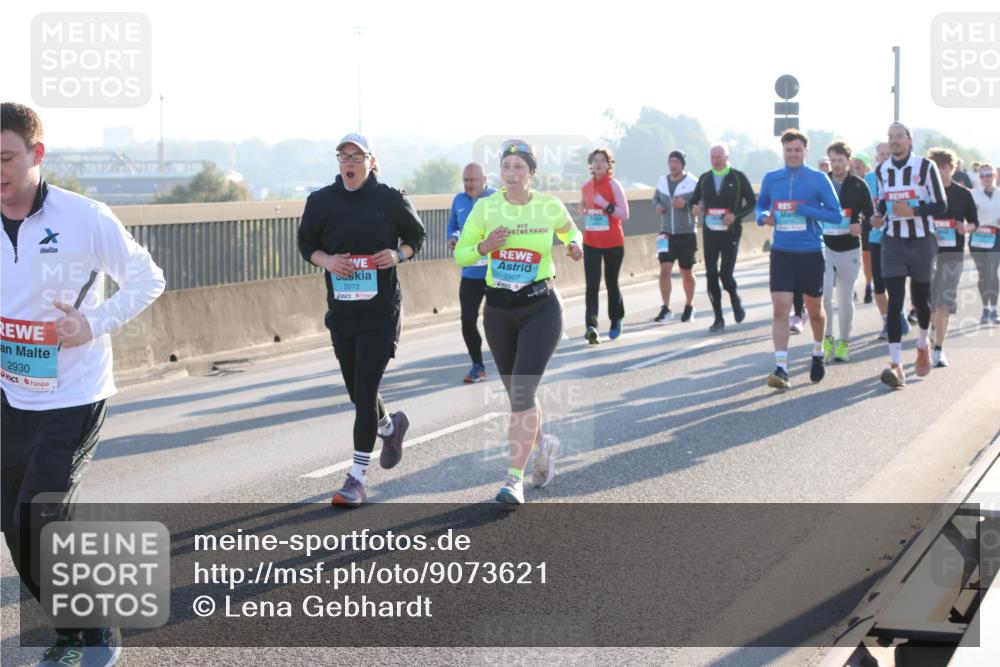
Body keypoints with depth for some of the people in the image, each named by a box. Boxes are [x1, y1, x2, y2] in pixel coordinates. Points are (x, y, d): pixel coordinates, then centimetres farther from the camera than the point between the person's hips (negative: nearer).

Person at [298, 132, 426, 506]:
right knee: (356, 391, 14)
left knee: (365, 391, -9)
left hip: (381, 311, -4)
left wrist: (399, 254, -10)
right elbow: (306, 242, 13)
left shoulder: (390, 200, -2)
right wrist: (325, 260, -8)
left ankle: (357, 478, -3)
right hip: (340, 311, 4)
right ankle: (390, 426, 48)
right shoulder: (321, 201, 3)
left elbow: (417, 235, 10)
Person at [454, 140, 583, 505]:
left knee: (522, 390, -16)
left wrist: (575, 246, -3)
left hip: (541, 309, -3)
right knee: (516, 392, 14)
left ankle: (515, 479, -12)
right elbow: (460, 255, 2)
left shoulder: (550, 207, -4)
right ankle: (543, 444, 43)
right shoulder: (485, 207, -2)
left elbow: (571, 231, 18)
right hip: (498, 309, 3)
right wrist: (483, 247, -17)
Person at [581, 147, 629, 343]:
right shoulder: (586, 186, 7)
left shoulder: (614, 186, -8)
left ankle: (616, 321, 30)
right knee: (592, 285, -10)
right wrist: (586, 217, 7)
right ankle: (591, 326, -19)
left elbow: (624, 215, -12)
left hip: (613, 243, -3)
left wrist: (606, 205, -23)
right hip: (591, 243, 3)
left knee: (611, 283, 9)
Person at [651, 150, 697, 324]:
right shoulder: (662, 181, 7)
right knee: (665, 270, -10)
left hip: (686, 234, -3)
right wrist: (657, 205, -3)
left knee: (687, 273, 9)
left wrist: (686, 203, -28)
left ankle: (689, 306, 26)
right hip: (666, 233, 3)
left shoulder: (692, 183, -7)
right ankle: (665, 308, -5)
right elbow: (655, 198, 19)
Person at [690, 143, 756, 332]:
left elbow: (752, 203, 1)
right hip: (709, 233, 4)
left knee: (725, 274, -12)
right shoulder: (704, 179, 9)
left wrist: (736, 215, -14)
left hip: (730, 233, -4)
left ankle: (736, 302, 19)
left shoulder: (738, 178, -1)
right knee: (711, 276, 0)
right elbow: (694, 200, 17)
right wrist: (694, 207, -7)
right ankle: (718, 318, 10)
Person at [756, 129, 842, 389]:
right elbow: (761, 204, 21)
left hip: (811, 253, -1)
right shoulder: (771, 179, 4)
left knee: (815, 310, 13)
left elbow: (835, 214, -8)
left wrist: (803, 210, -20)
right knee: (780, 309, -12)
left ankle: (818, 354, 39)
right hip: (781, 253, 1)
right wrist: (763, 217, -2)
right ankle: (781, 368, -14)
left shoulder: (818, 179, -5)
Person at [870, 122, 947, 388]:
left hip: (921, 242, -2)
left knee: (920, 299, 10)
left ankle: (923, 345, 41)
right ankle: (896, 365, -17)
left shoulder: (925, 167, -6)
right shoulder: (881, 171, 7)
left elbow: (940, 206, -8)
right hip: (893, 243, 2)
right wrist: (880, 215, 0)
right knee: (895, 301, -10)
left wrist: (913, 211, -23)